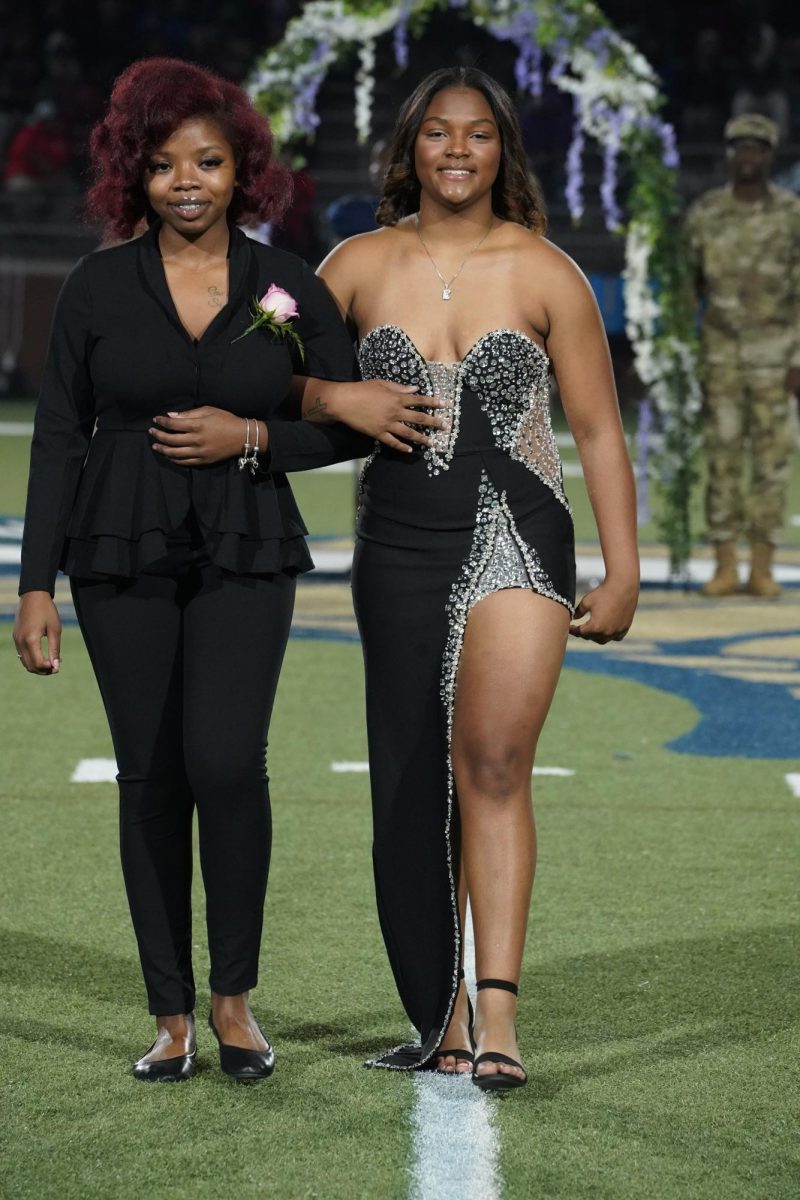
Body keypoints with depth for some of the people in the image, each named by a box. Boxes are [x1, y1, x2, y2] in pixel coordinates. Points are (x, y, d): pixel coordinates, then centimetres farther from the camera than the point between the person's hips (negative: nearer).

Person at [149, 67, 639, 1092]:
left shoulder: (546, 274, 2)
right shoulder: (361, 265, 7)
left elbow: (599, 432, 5)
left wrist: (622, 574, 1)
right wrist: (338, 400, -7)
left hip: (516, 536, -3)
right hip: (399, 546, 3)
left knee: (493, 762, -19)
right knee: (410, 787, 5)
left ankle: (496, 1017, -21)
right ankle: (439, 1019, 17)